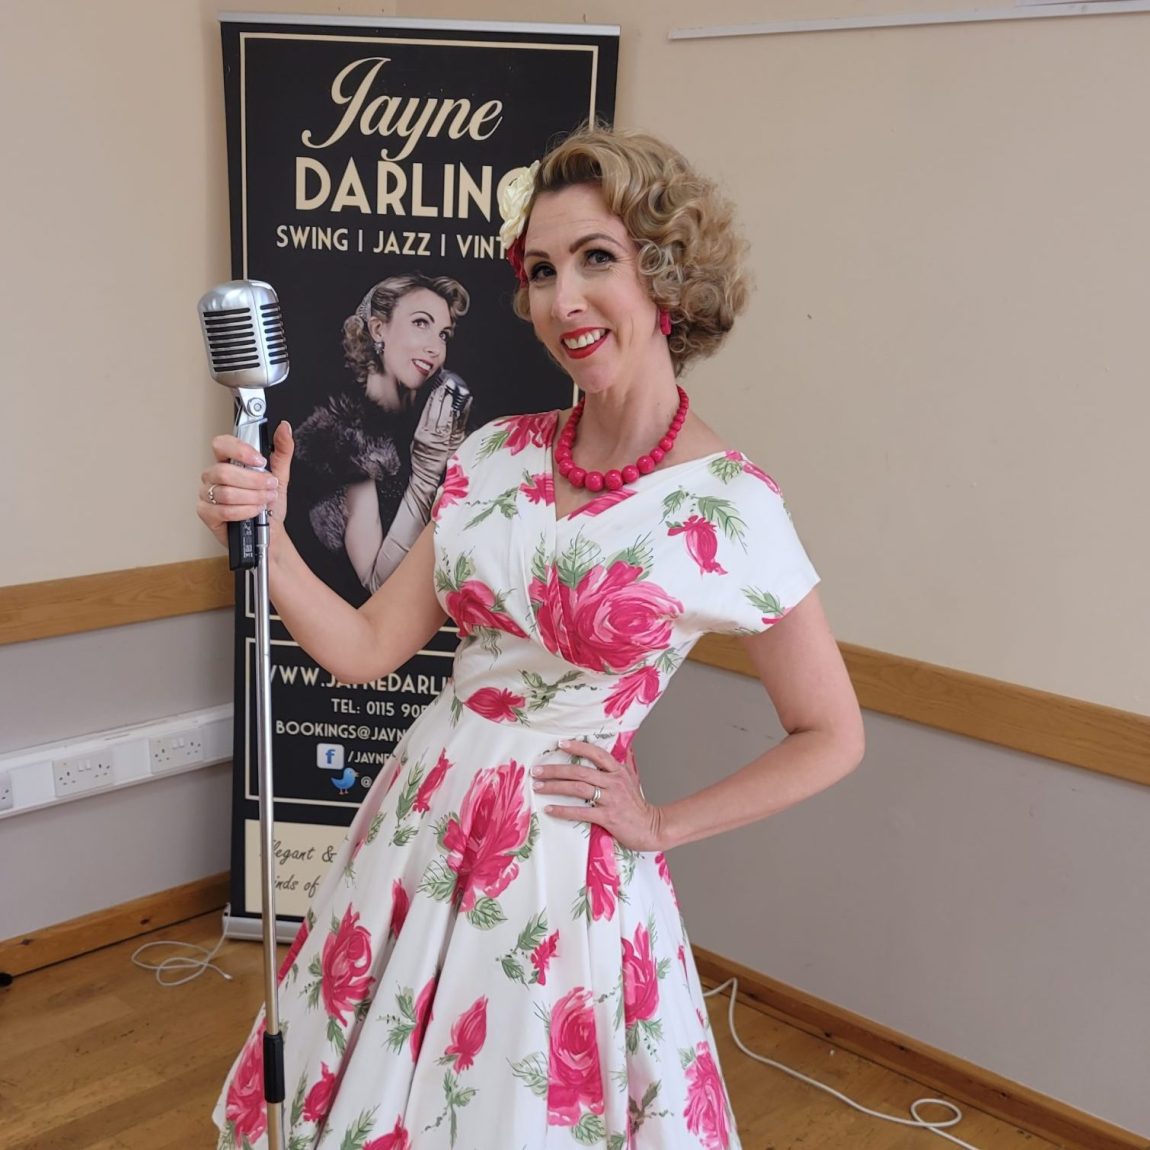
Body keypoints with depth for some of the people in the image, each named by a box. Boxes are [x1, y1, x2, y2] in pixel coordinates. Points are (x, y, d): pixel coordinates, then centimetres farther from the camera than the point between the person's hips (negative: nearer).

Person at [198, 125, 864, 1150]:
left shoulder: (728, 505, -16)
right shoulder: (495, 454, -2)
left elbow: (832, 738, -7)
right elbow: (365, 649, -1)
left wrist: (659, 825, -6)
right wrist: (264, 536, -16)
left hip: (561, 867, -5)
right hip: (418, 828, 5)